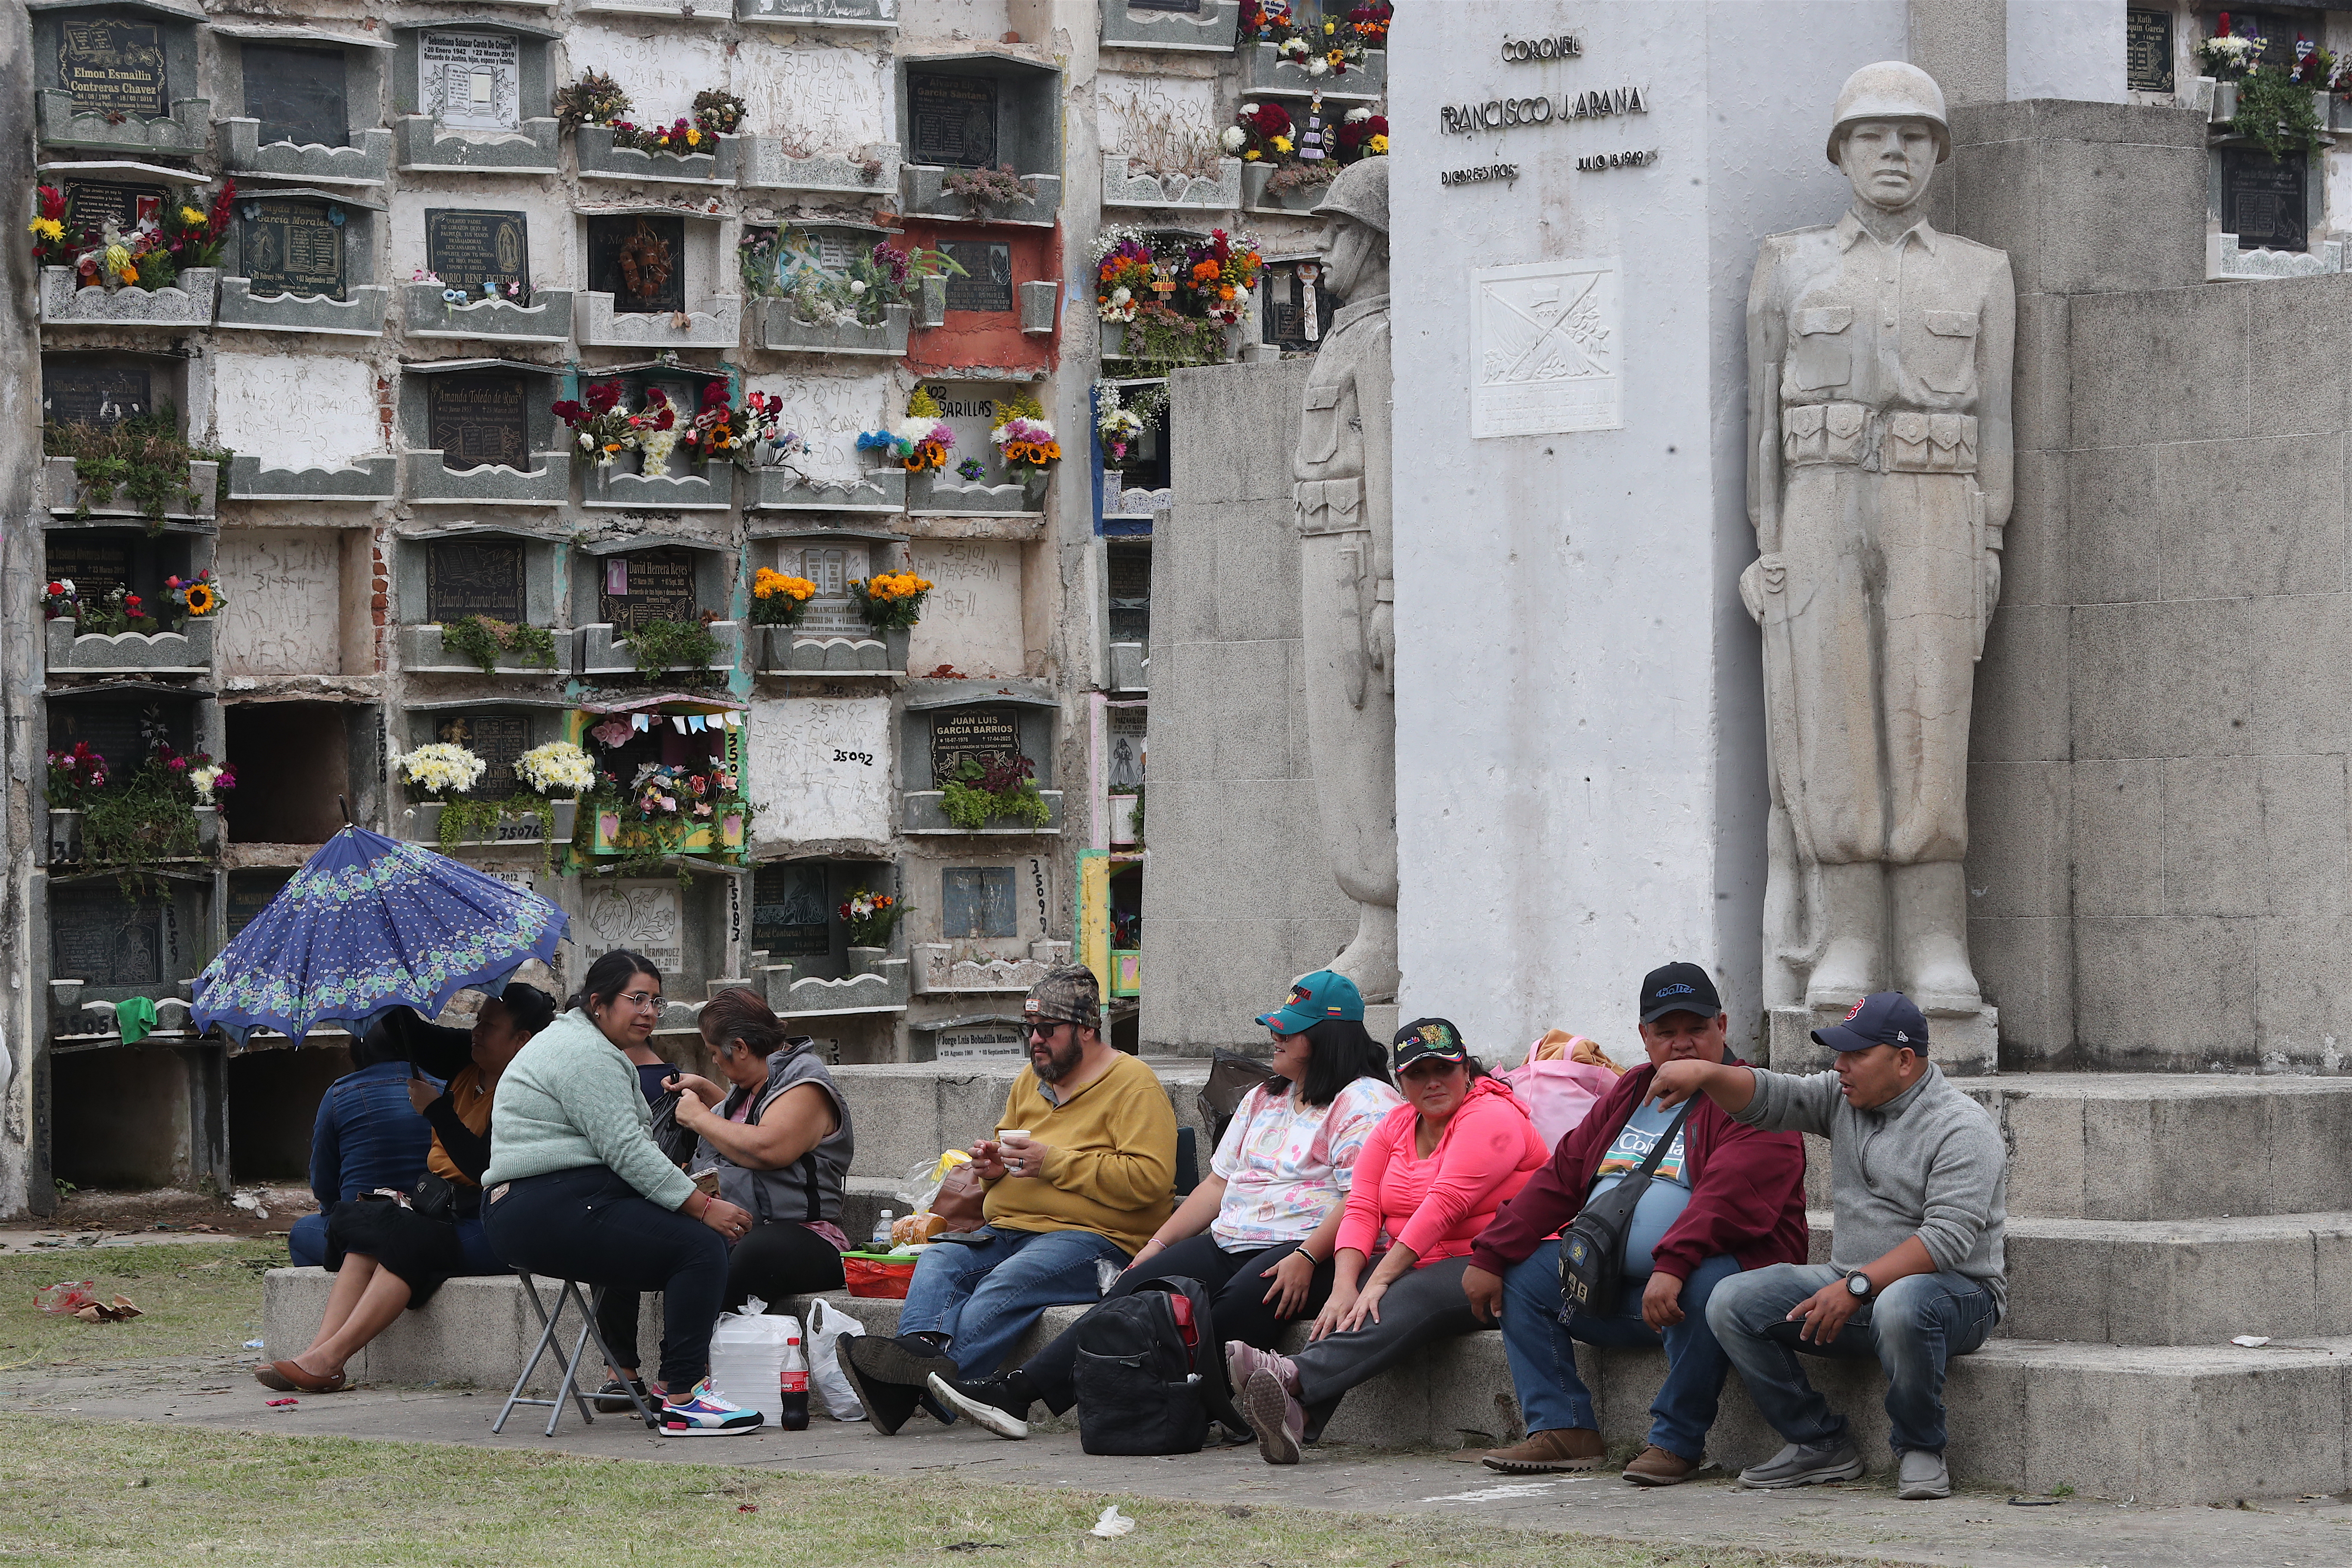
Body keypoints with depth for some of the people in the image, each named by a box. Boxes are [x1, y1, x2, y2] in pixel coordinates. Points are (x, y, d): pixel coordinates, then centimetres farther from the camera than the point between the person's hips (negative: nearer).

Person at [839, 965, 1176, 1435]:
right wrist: (993, 1164, 11)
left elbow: (1150, 1180, -15)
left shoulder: (1134, 1085, -2)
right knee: (938, 1261, -22)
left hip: (1090, 1237, -7)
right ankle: (921, 1348, -49)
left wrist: (1053, 1162, -15)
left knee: (1010, 1282, -35)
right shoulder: (1032, 1080, 23)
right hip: (1009, 1231, 8)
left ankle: (925, 1379, -51)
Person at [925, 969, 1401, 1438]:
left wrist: (1306, 1259, -26)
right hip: (1229, 1242, 7)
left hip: (1305, 1249, -7)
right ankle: (1016, 1390, -19)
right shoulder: (1263, 1099, 25)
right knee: (1136, 1289, -12)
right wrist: (1156, 1245, 15)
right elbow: (1218, 1184, 25)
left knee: (1238, 1306, -38)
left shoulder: (1367, 1103, -3)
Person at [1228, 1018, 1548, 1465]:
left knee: (1412, 1299, -34)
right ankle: (1296, 1416, -47)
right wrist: (1345, 1287, -17)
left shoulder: (1491, 1118, -8)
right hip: (1415, 1269, 6)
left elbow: (1444, 1206, -19)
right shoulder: (1395, 1127, 15)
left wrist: (1380, 1281, -26)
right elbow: (1362, 1209, 2)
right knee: (1350, 1306, -24)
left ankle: (1294, 1377, -54)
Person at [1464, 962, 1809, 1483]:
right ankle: (1564, 1430, -7)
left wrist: (1673, 1267, -40)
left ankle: (1677, 1440, -26)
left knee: (1706, 1282, -39)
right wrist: (1489, 1257, 5)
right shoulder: (1628, 1097, 18)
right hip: (1614, 1288, 8)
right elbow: (1559, 1180, 16)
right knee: (1522, 1271, 0)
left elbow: (1728, 1196, -25)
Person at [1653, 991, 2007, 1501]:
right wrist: (1705, 1074, -17)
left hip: (1957, 1291, -7)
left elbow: (1947, 1238, -24)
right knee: (1732, 1302, -9)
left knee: (1901, 1305, -43)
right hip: (1854, 1289, 7)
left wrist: (1856, 1287, -30)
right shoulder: (1845, 1098, 8)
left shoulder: (1963, 1128, -15)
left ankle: (1920, 1450, -17)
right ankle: (1822, 1445, -1)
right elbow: (1767, 1099, 4)